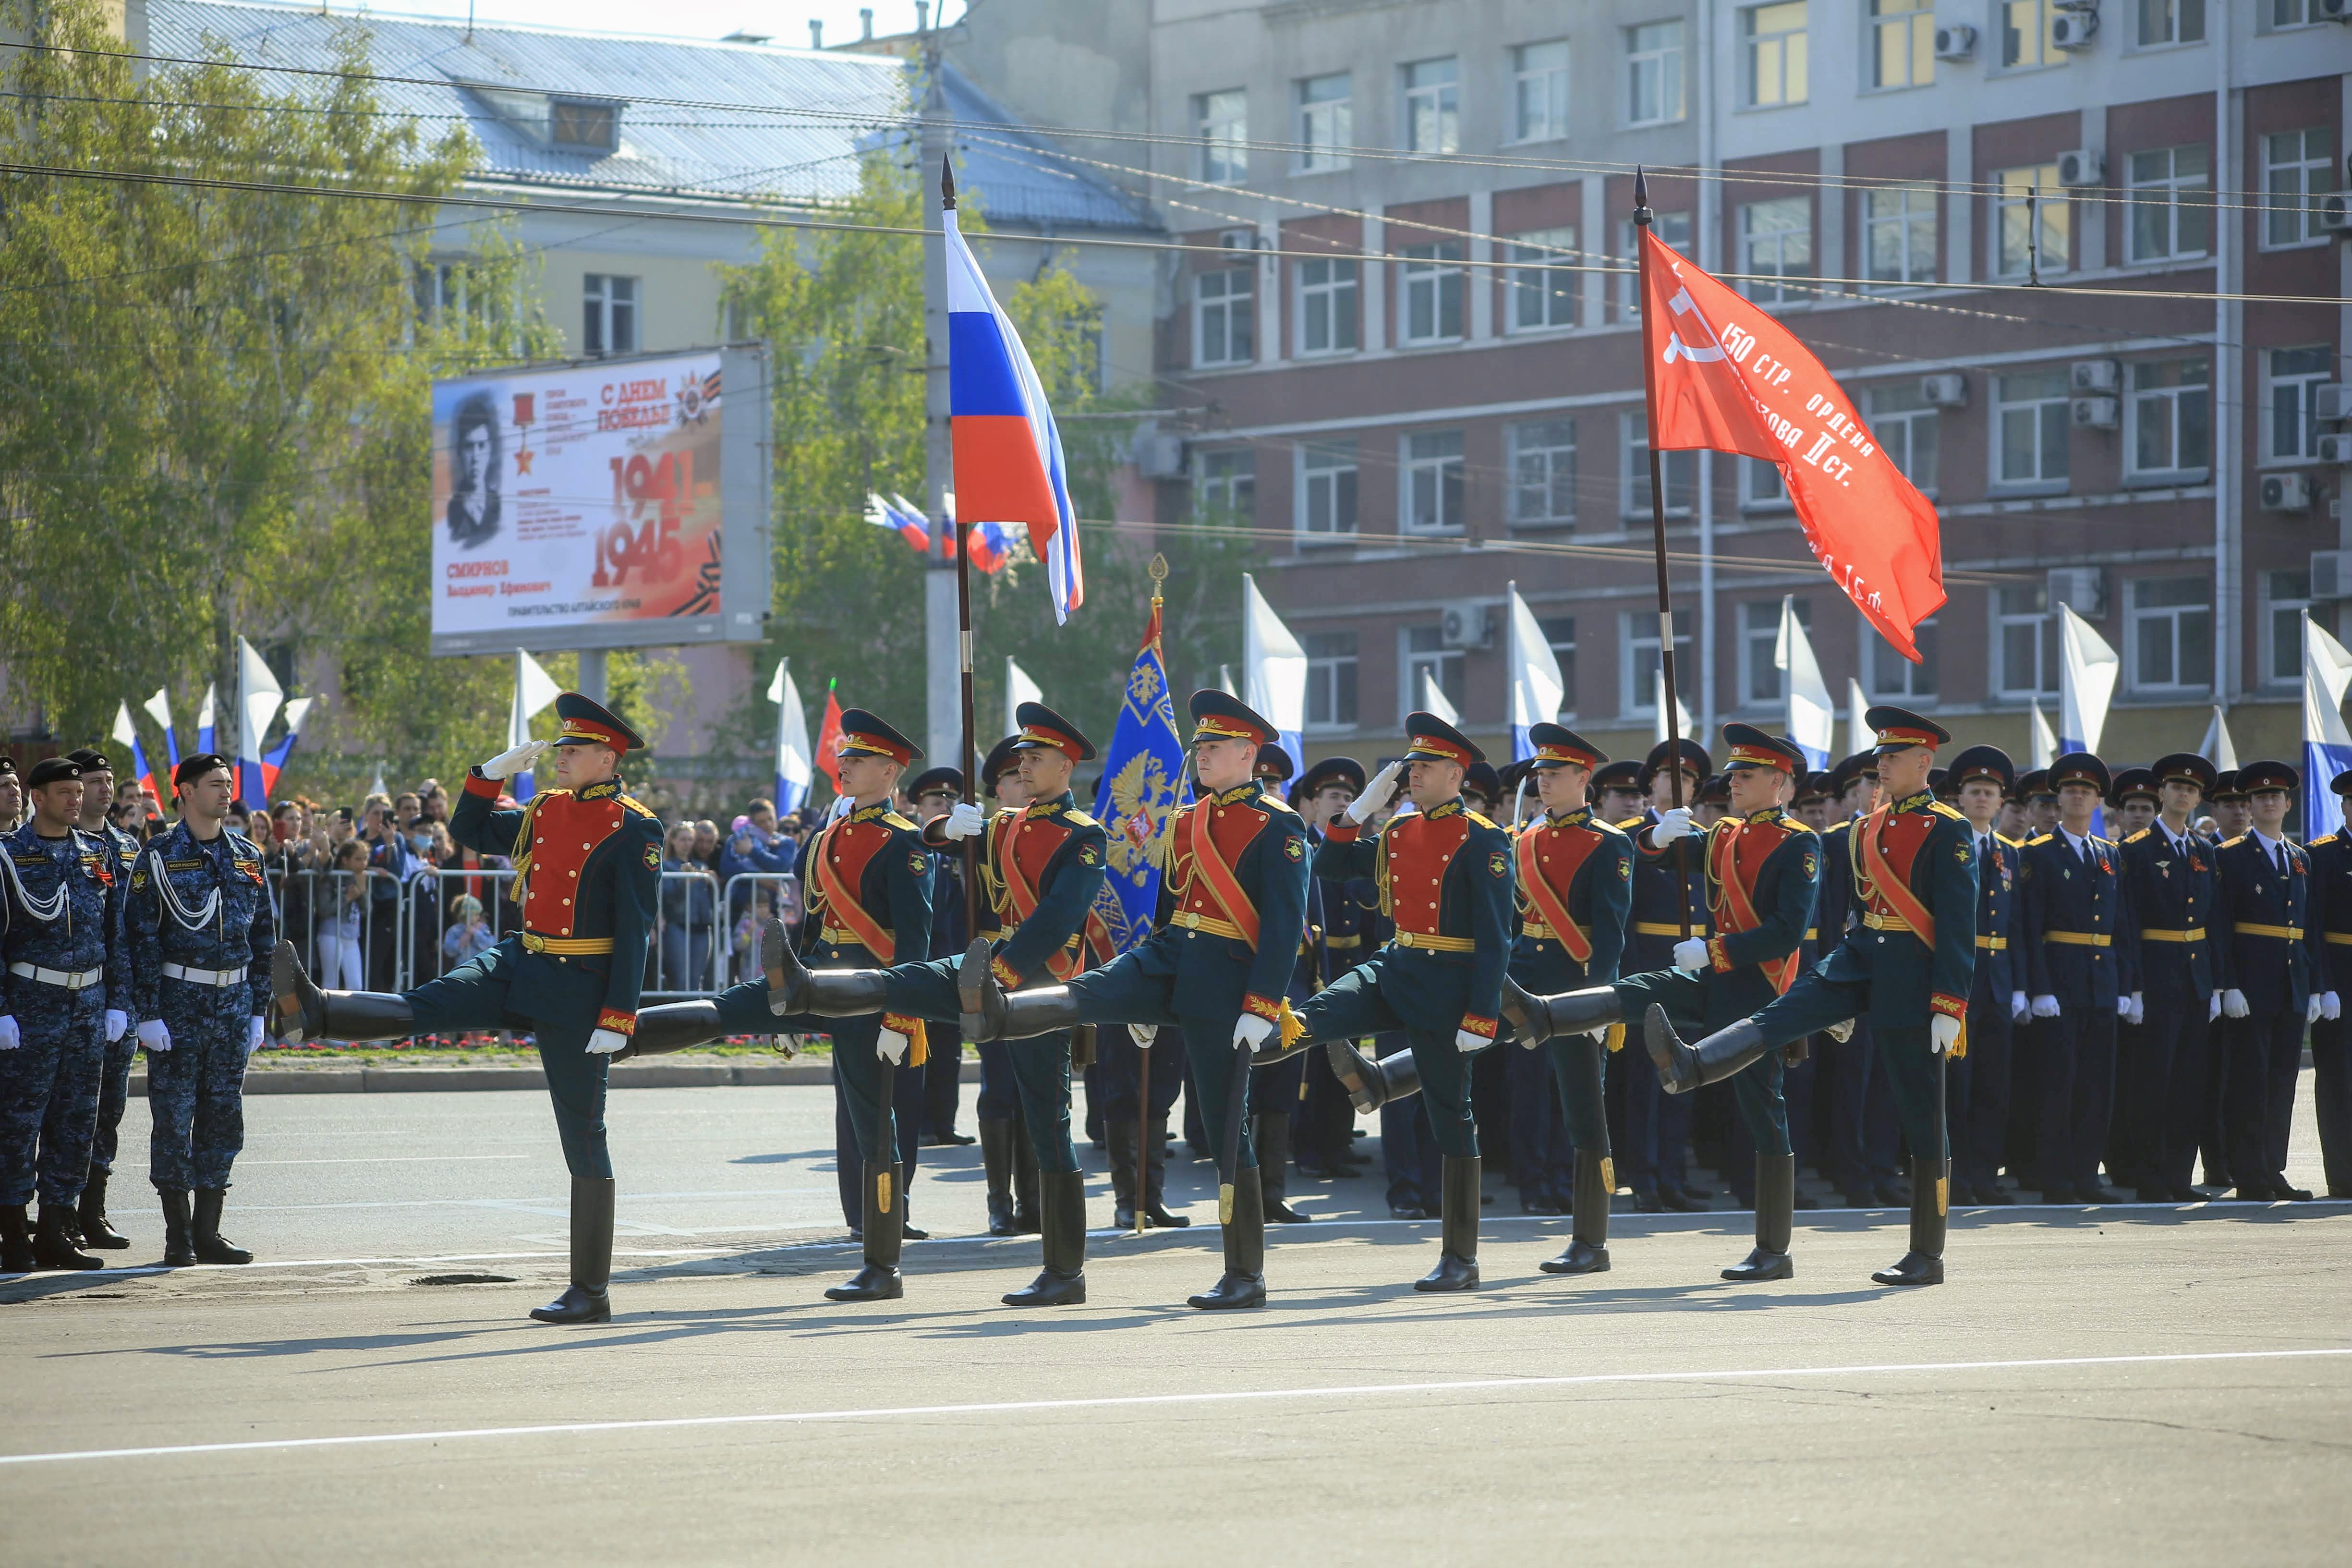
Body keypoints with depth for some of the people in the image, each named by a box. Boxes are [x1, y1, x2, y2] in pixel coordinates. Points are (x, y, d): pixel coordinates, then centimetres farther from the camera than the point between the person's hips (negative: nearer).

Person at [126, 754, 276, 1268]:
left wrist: (258, 1009, 9)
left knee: (224, 1115, 5)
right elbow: (141, 938, -7)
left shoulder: (247, 857, 11)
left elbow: (264, 937, 15)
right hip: (178, 1000, -5)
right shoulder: (159, 858, -4)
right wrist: (148, 1014, -13)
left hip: (234, 1001, 5)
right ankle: (179, 1236, 5)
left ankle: (208, 1230, 12)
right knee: (174, 1115, -2)